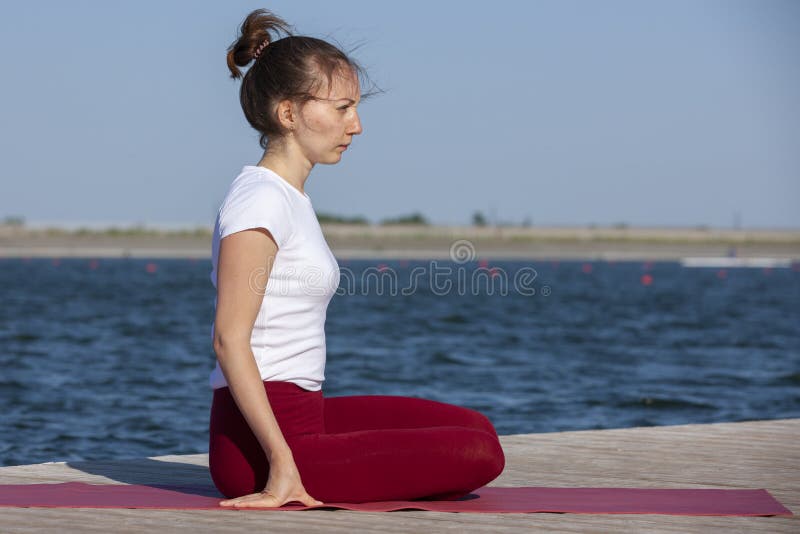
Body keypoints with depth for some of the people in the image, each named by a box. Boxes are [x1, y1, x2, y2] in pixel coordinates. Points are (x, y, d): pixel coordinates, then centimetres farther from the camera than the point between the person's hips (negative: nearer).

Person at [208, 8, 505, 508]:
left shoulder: (290, 197, 15)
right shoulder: (261, 200, -15)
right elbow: (230, 339, -22)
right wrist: (282, 464, -26)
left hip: (303, 412, 10)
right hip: (258, 443, -10)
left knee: (475, 426, 15)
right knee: (479, 456, -12)